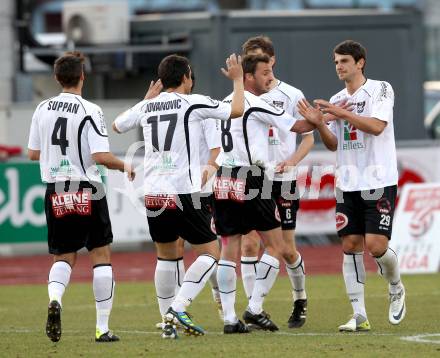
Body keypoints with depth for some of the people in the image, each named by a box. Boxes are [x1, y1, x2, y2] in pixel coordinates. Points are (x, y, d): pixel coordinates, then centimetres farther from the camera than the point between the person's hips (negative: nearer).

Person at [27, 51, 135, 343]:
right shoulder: (90, 111, -11)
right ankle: (102, 327, 5)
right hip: (87, 191, -4)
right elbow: (101, 156, -17)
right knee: (102, 255, 8)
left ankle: (55, 298, -20)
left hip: (55, 192, 4)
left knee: (64, 257, 12)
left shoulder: (43, 109, 3)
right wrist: (125, 166, 2)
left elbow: (33, 153, 11)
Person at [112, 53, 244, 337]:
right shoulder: (192, 103, -4)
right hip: (184, 193, -5)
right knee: (210, 251, 2)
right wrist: (238, 79, 17)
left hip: (153, 194, 5)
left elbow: (117, 125, 28)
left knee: (166, 256, 16)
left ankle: (169, 323, 14)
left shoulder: (146, 107, 9)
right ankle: (179, 308, -13)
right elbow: (236, 110, 0)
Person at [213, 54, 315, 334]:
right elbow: (298, 126, -7)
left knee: (230, 247, 5)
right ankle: (255, 308, -2)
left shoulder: (227, 102, 15)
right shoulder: (255, 104, -8)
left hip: (224, 181, 8)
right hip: (250, 181, -8)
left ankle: (230, 318, 2)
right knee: (275, 245, 3)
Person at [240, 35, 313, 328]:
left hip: (282, 181, -2)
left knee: (287, 248, 3)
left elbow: (308, 137, 3)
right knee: (249, 244, -9)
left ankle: (300, 301, 26)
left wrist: (291, 161, -13)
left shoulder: (291, 95, 1)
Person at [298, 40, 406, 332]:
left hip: (379, 181, -5)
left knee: (376, 245, -12)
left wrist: (342, 113, -18)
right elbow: (333, 144, 13)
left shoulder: (381, 89, -2)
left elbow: (377, 126, -16)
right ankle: (359, 316, 1)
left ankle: (396, 288, 19)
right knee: (350, 246, -2)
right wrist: (318, 123, -5)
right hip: (348, 184, 5)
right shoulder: (336, 101, 13)